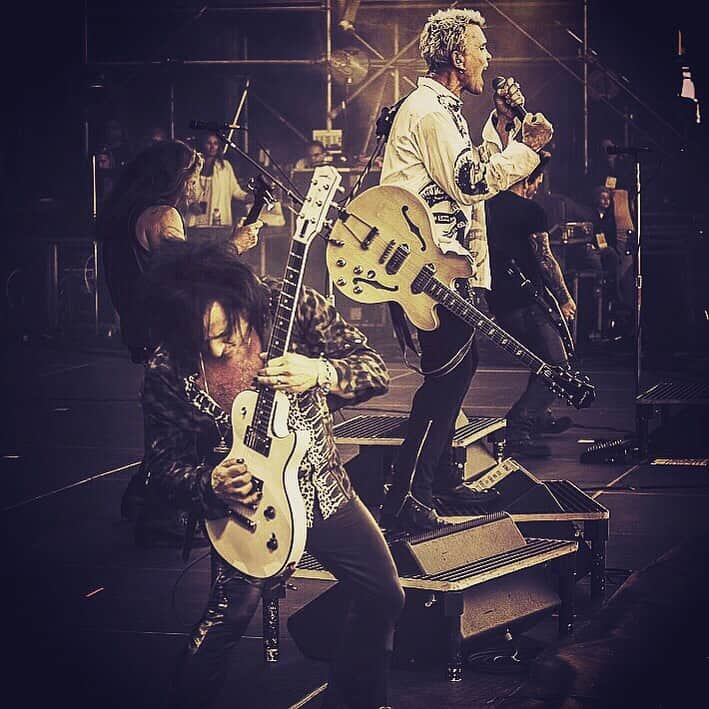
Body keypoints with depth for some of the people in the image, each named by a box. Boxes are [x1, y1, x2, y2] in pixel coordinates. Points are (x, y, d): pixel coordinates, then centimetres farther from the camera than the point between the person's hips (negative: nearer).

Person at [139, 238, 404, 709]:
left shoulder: (292, 305, -17)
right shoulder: (168, 372, -17)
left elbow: (376, 370, -13)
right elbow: (165, 465, -6)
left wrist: (321, 372, -33)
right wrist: (211, 484, -26)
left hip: (323, 487, 3)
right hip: (247, 504, -3)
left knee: (385, 596, 2)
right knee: (227, 620, -18)